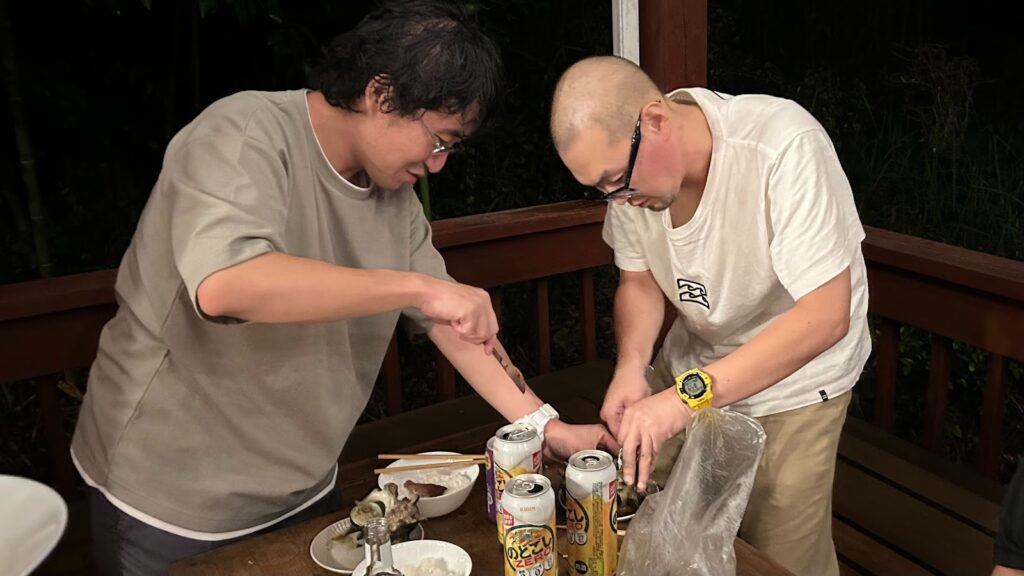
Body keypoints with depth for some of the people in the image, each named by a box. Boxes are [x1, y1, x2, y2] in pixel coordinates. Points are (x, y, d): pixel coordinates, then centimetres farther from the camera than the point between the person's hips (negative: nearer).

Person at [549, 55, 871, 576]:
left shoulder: (785, 147, -32)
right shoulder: (627, 162, -14)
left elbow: (826, 316, -34)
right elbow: (640, 279, 0)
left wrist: (690, 394, -40)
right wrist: (631, 367, -19)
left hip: (793, 376, -4)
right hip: (691, 369, 5)